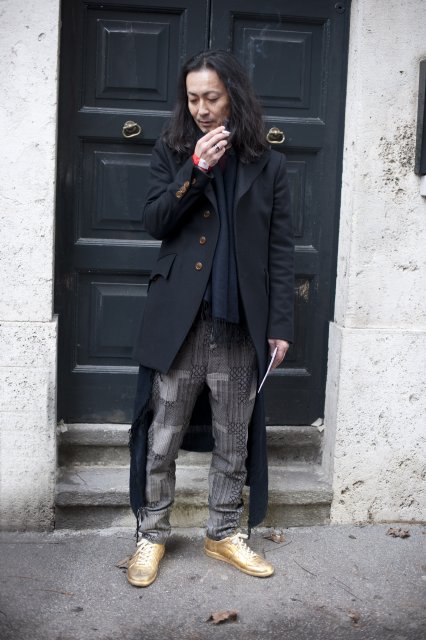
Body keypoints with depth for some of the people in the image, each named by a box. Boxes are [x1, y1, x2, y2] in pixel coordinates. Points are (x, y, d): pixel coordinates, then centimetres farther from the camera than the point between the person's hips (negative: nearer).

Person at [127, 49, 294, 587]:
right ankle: (152, 535, 25)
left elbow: (280, 250, 4)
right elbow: (154, 223, -4)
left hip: (240, 322, 1)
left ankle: (224, 534, 29)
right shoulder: (171, 153, 8)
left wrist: (281, 325, -1)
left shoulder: (267, 164, 7)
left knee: (233, 441, 11)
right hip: (178, 319, 0)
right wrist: (196, 169, -14)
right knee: (162, 439, 5)